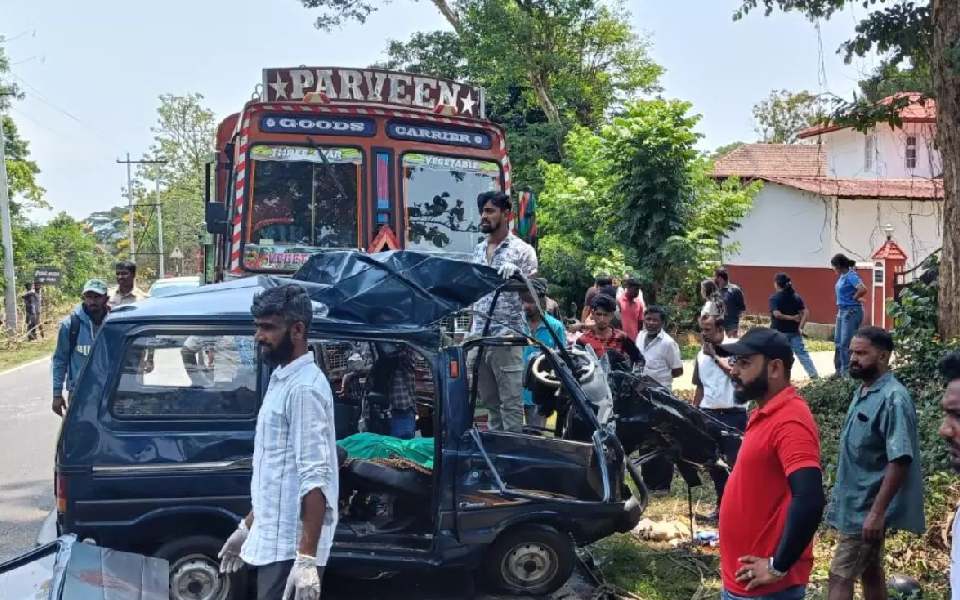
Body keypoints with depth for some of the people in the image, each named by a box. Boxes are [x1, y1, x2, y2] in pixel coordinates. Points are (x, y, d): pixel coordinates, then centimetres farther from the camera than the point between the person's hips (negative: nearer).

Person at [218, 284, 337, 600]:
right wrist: (248, 526, 25)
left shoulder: (304, 388, -17)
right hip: (275, 542, 10)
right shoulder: (282, 379, 13)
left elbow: (315, 479, -24)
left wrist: (307, 558, -28)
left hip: (290, 549, -10)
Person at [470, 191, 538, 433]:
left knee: (510, 401, -3)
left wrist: (516, 273, -24)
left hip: (506, 335, -6)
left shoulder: (522, 250, -3)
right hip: (479, 334, 6)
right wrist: (471, 329, 17)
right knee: (489, 400, 13)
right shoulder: (479, 249, 15)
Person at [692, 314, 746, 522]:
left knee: (735, 462, -5)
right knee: (713, 462, 11)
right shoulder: (701, 354, 10)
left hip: (733, 414, -6)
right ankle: (722, 505, 22)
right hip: (708, 414, 6)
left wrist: (715, 357, -17)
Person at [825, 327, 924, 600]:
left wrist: (877, 512, -25)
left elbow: (899, 461, -24)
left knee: (840, 577, -7)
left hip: (867, 508, -9)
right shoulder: (863, 391, 8)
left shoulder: (893, 399, -21)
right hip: (856, 502, 9)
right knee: (870, 571, 17)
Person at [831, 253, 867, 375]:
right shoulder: (842, 276, 10)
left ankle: (846, 372, -3)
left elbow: (863, 289, -31)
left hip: (851, 312, -10)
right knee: (838, 342, 14)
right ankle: (839, 371, 24)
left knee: (845, 344, -8)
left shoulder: (851, 276, -17)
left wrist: (853, 298, -15)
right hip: (842, 311, 10)